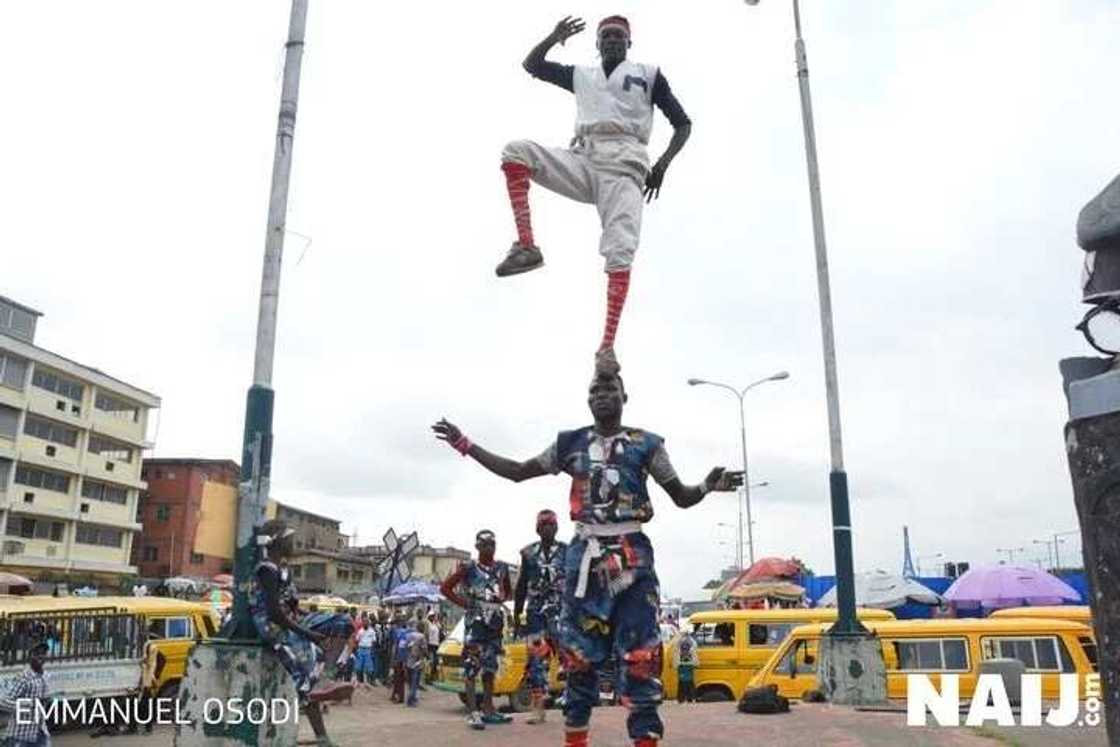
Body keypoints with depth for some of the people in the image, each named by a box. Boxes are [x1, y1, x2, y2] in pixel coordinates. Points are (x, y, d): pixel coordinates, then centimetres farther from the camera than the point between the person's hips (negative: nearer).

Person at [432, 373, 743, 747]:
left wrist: (708, 486, -16)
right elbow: (518, 471, 13)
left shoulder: (646, 444, 4)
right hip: (584, 554, 3)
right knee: (578, 652, 8)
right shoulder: (570, 443, 10)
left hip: (632, 554, -2)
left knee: (639, 655, -7)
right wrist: (465, 445, 8)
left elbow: (681, 496, 7)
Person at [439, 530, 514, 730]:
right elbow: (445, 587, -4)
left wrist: (502, 598, 4)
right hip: (476, 620, -6)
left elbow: (508, 591, 23)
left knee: (490, 666, 12)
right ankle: (473, 712, -11)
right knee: (471, 666, -11)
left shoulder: (502, 568, 9)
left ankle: (488, 710, 21)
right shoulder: (468, 568, -4)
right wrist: (463, 603, -9)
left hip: (496, 620, 6)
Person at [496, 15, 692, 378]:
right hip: (582, 161, 3)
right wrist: (553, 38, 12)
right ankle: (526, 247, -26)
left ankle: (607, 347, -29)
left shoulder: (648, 74, 20)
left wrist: (662, 164, 0)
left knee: (620, 253, -23)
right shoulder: (581, 75, 28)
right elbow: (531, 65, 29)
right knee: (515, 151, -20)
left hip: (624, 167, -3)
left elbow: (683, 123, 16)